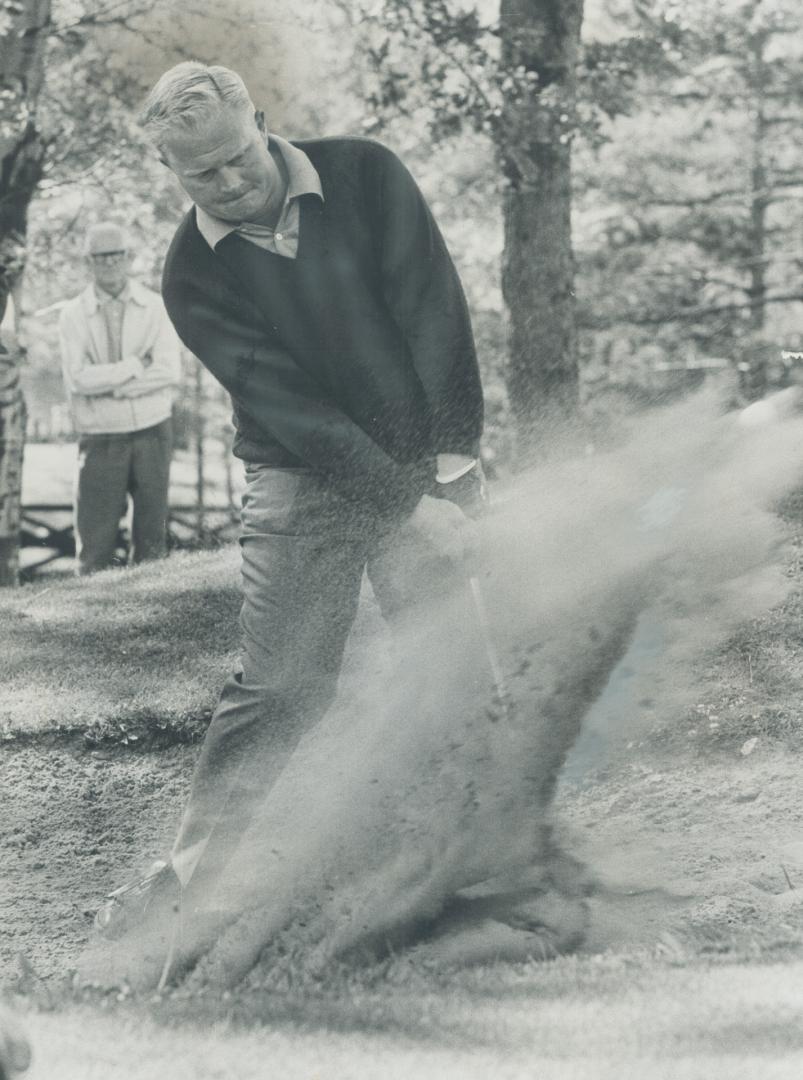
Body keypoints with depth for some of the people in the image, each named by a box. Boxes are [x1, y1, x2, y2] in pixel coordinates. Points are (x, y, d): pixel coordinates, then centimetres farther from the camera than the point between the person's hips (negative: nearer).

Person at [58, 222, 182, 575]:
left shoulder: (154, 307, 5)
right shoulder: (73, 314, 1)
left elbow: (170, 371, -6)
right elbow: (78, 379, -10)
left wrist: (108, 384, -11)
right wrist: (136, 366, -10)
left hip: (152, 431, 1)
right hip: (100, 437, -1)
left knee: (152, 535, 5)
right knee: (94, 538, -4)